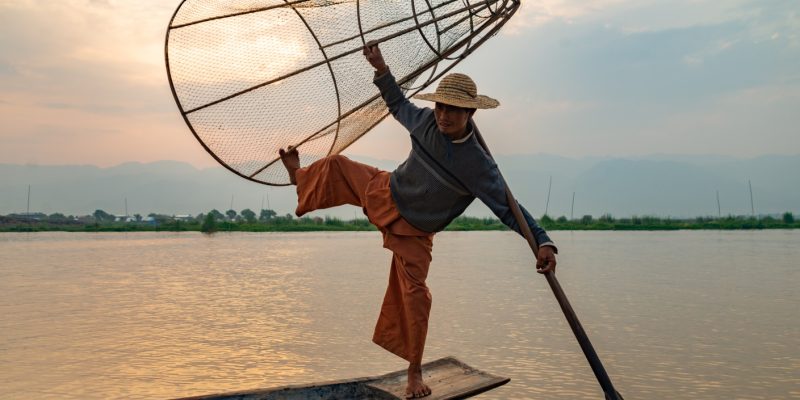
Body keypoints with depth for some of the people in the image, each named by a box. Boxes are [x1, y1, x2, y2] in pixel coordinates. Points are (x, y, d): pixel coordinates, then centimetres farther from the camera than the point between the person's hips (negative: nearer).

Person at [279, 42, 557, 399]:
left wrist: (542, 241, -40)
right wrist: (381, 69, 0)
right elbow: (399, 106, 7)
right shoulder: (426, 121, -16)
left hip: (413, 230, -5)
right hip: (384, 192, 5)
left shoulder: (479, 166, -30)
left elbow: (508, 208, -27)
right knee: (337, 166, 12)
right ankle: (300, 177, 51)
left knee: (413, 295, -6)